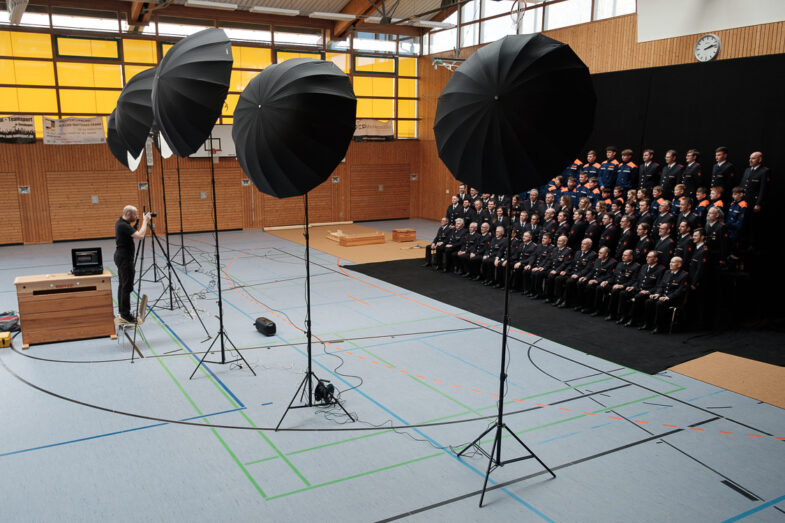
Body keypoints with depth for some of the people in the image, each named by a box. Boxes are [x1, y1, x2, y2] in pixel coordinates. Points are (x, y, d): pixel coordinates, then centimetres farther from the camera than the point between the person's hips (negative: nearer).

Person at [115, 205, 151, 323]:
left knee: (122, 284, 14)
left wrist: (139, 221, 9)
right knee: (127, 286, -8)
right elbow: (140, 235, -30)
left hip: (121, 257, 11)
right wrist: (145, 221, -19)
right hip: (125, 258, -11)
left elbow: (133, 232, 21)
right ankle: (125, 314, -5)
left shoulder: (121, 222, 9)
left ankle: (122, 310, 20)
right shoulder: (123, 225, -21)